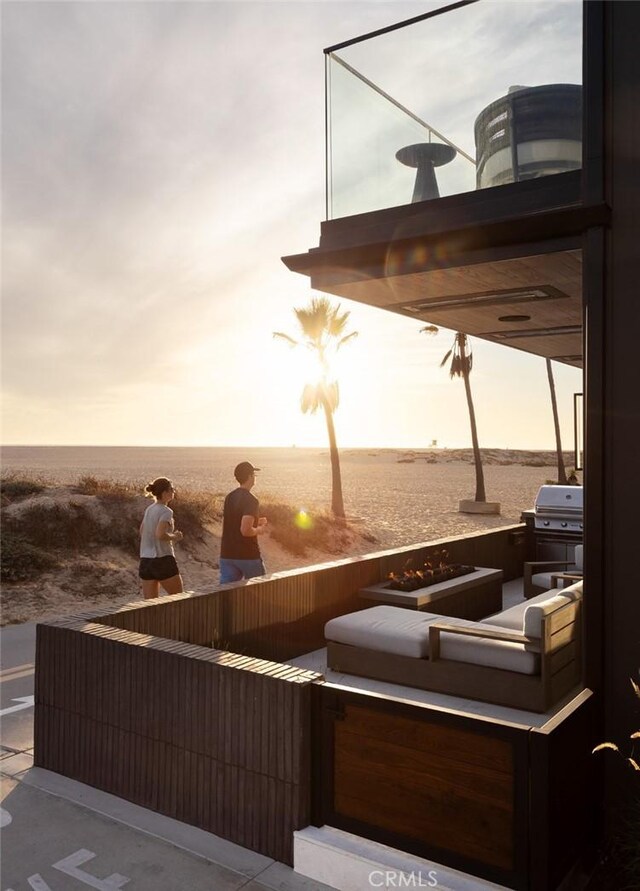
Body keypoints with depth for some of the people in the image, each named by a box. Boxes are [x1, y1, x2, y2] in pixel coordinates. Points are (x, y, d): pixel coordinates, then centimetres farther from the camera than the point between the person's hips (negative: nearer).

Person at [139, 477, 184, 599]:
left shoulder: (149, 509, 11)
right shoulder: (166, 511, -13)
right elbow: (160, 534, -27)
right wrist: (174, 537, -9)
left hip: (145, 561, 7)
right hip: (163, 560, -7)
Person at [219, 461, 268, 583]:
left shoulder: (229, 497, 9)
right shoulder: (251, 500, -15)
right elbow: (245, 530, -25)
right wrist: (259, 530, -4)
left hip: (227, 555, 6)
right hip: (248, 555, -6)